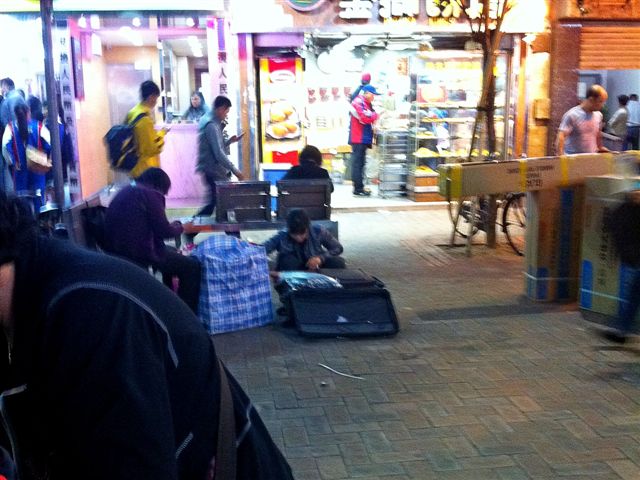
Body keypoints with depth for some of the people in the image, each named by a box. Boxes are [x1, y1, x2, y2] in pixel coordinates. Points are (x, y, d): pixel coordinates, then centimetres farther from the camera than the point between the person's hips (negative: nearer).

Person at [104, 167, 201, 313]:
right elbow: (163, 231, -12)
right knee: (192, 266, 1)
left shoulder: (125, 191, 18)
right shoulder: (150, 194, -9)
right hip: (139, 253, -10)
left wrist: (171, 226, 22)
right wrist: (180, 227, 9)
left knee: (170, 253, 32)